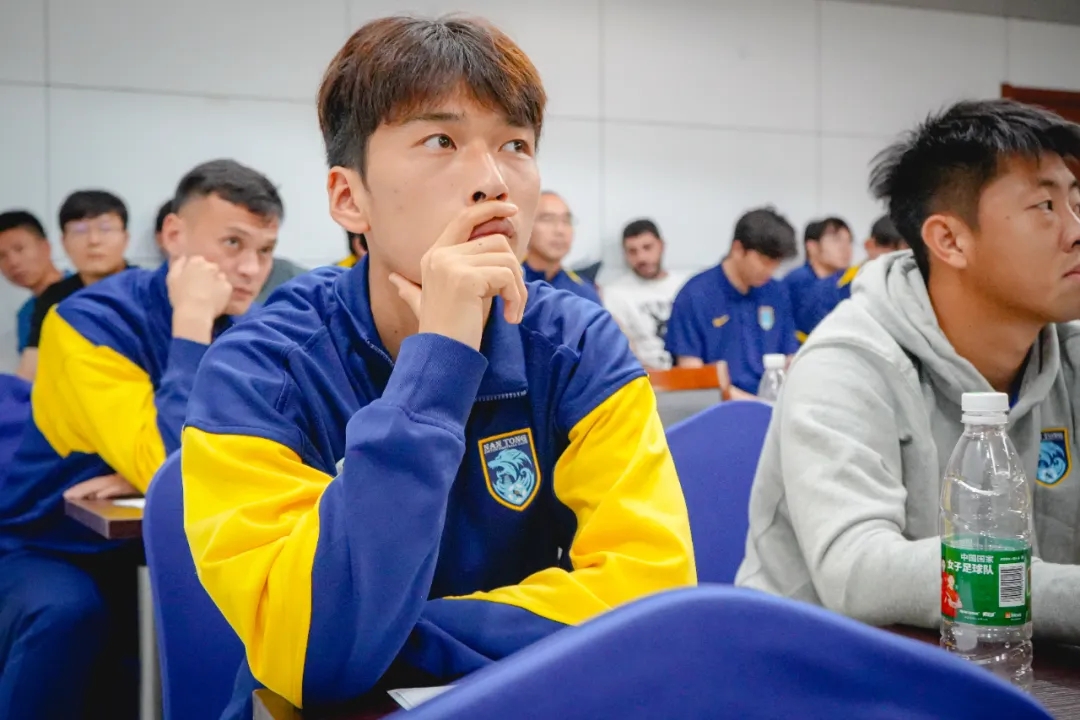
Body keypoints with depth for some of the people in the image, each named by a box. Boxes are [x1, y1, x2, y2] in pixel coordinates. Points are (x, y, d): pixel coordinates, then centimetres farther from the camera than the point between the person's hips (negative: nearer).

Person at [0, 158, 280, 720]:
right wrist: (191, 322, -30)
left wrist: (154, 472, -22)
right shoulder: (93, 320, -22)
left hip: (159, 554, 5)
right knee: (69, 615, -34)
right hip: (49, 551, -5)